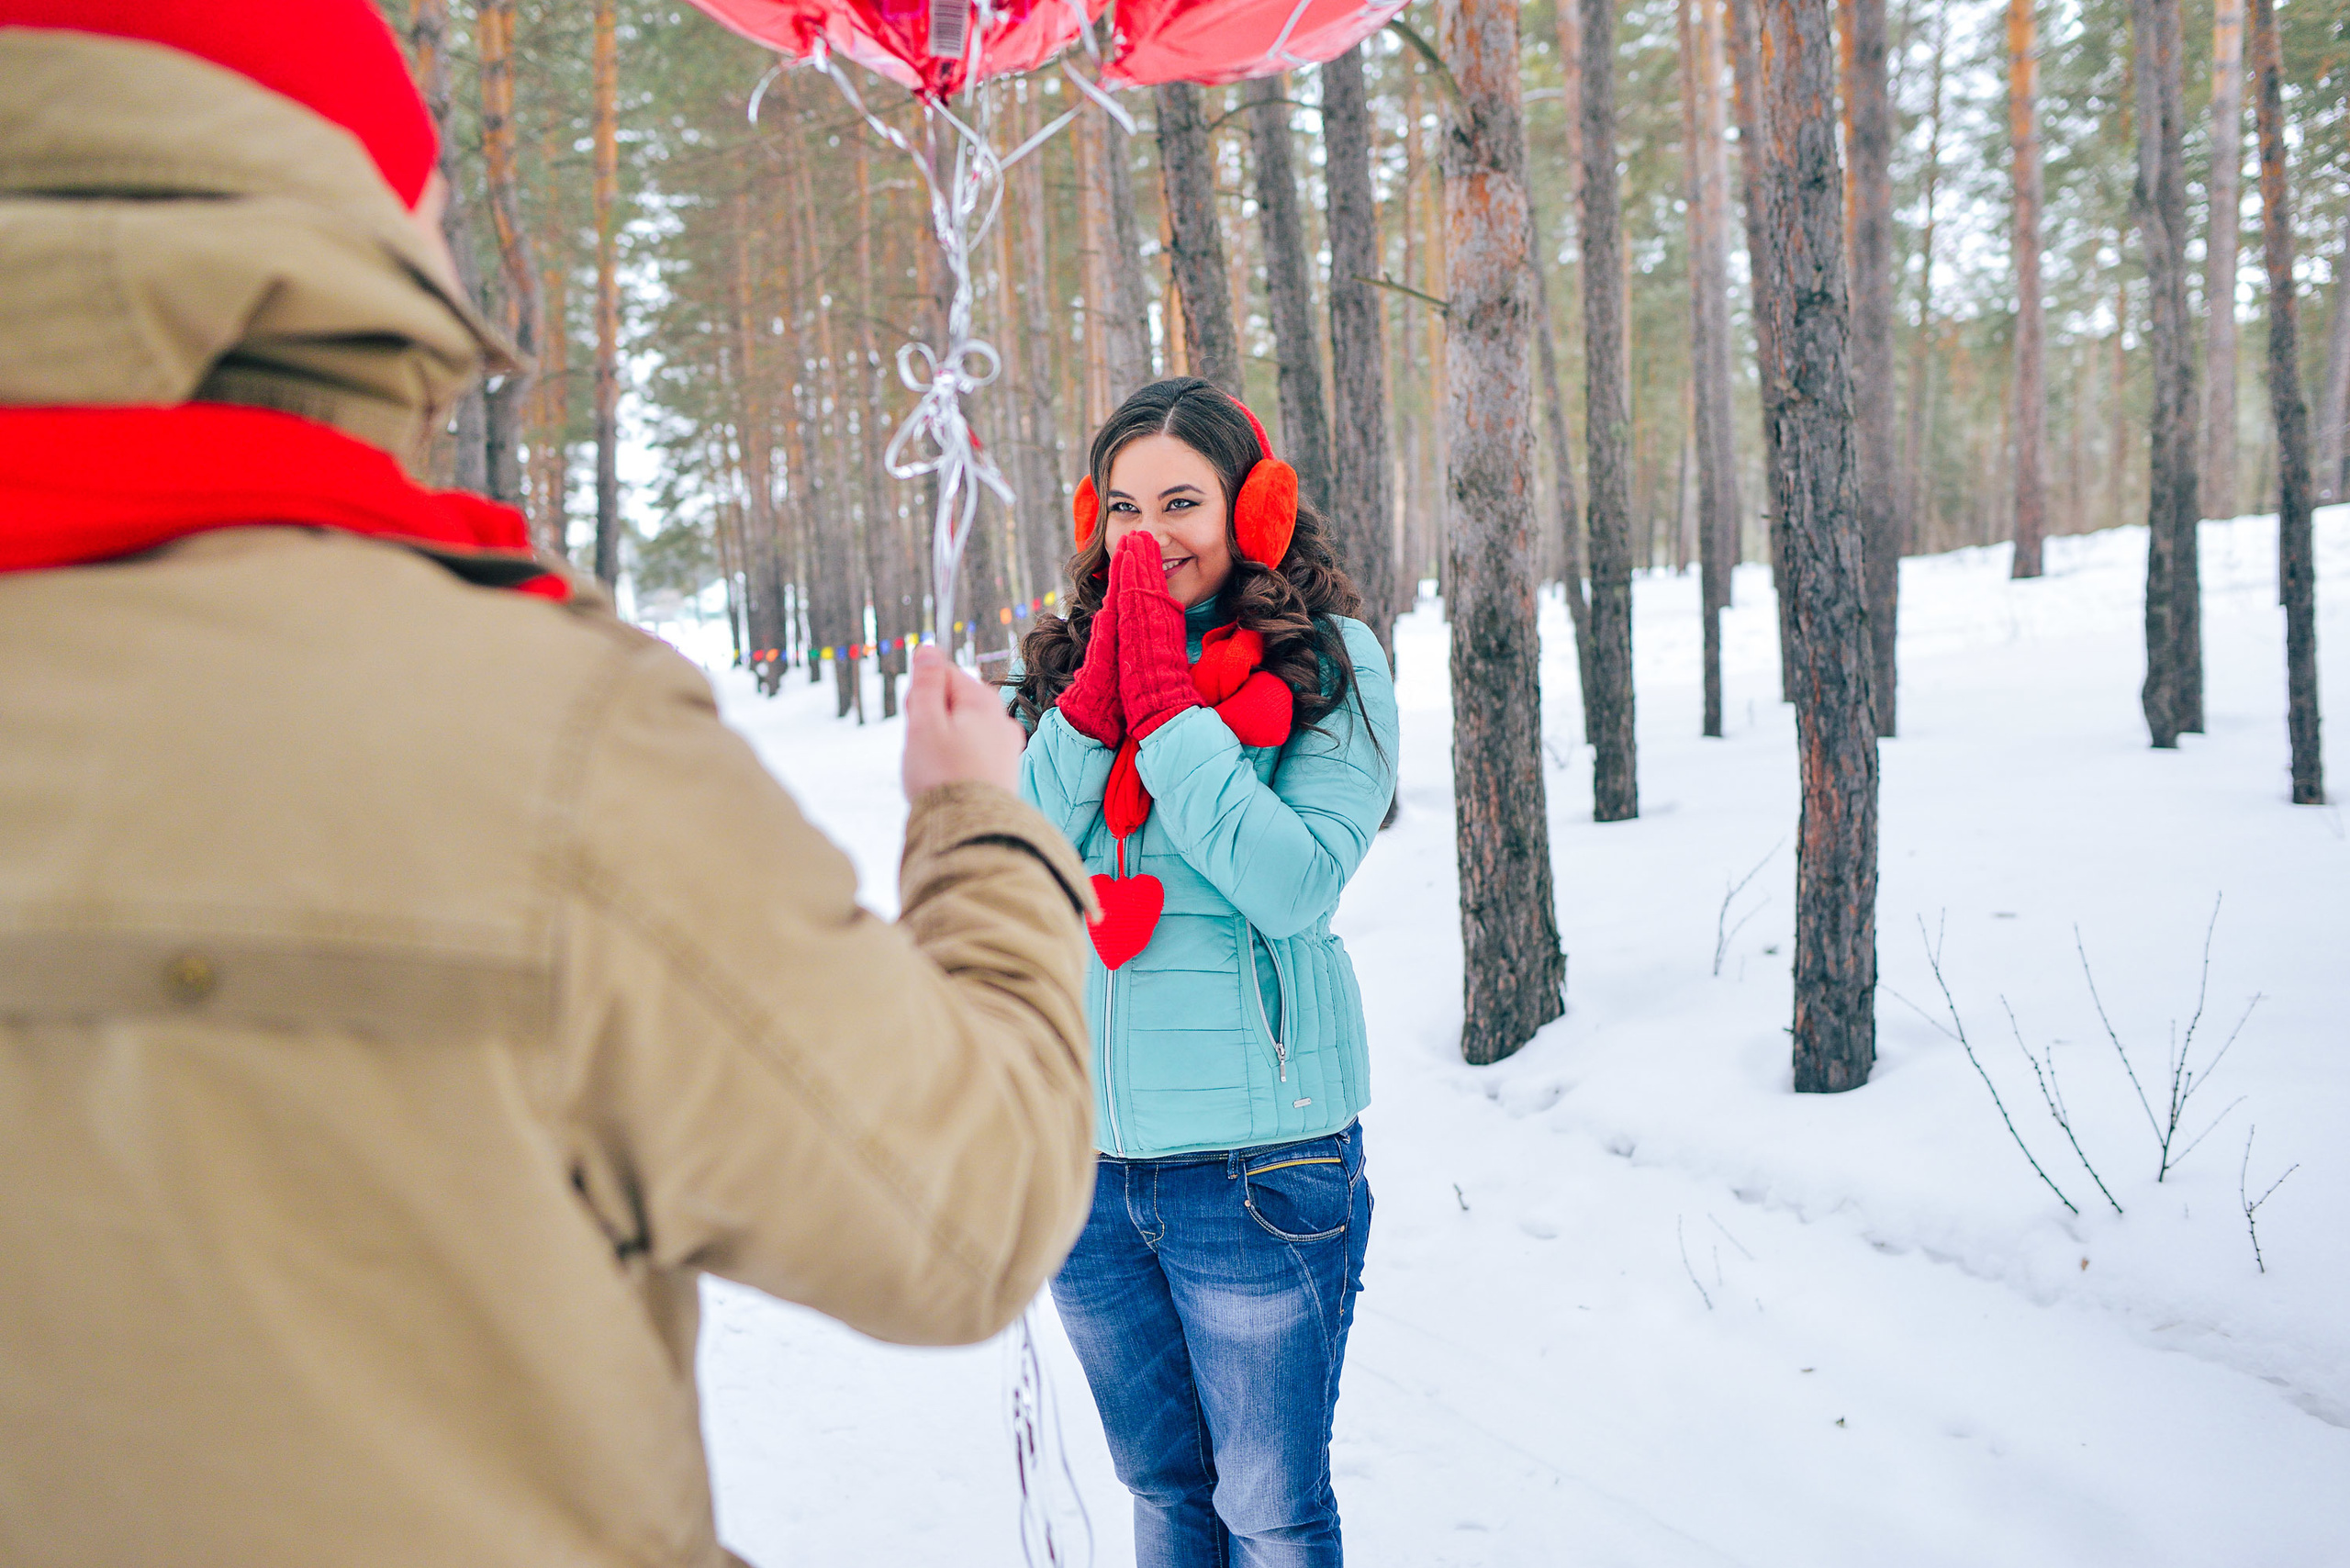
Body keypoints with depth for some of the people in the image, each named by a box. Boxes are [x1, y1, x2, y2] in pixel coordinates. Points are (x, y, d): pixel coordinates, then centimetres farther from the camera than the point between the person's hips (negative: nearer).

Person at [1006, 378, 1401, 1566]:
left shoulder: (1330, 665, -7)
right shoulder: (1065, 666, 6)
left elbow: (1297, 887, -19)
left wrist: (1163, 700, -19)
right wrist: (1097, 691, -15)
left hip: (1256, 1157, -4)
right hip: (1083, 1156, 4)